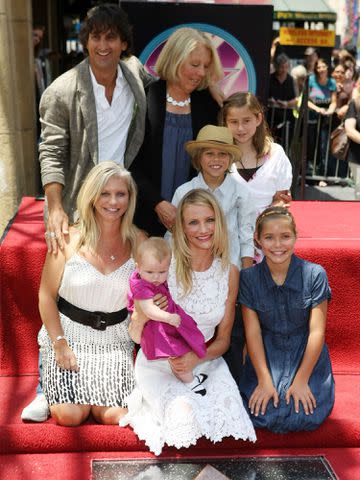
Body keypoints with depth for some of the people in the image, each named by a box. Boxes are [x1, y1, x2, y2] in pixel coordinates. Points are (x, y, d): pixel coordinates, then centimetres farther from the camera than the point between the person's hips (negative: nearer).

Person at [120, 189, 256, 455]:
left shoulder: (229, 272, -3)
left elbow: (223, 339, 5)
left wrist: (197, 358, -16)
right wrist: (143, 316, -29)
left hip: (205, 361, 3)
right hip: (159, 362, -3)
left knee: (228, 411, -22)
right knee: (184, 417, -27)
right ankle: (150, 401, 7)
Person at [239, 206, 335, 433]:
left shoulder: (315, 274, -11)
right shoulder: (249, 278, -7)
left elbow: (317, 331, -10)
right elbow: (253, 332, -7)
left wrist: (301, 380, -13)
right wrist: (264, 380, -14)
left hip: (307, 356, 0)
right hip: (266, 356, 1)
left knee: (305, 418, -19)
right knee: (262, 416, -18)